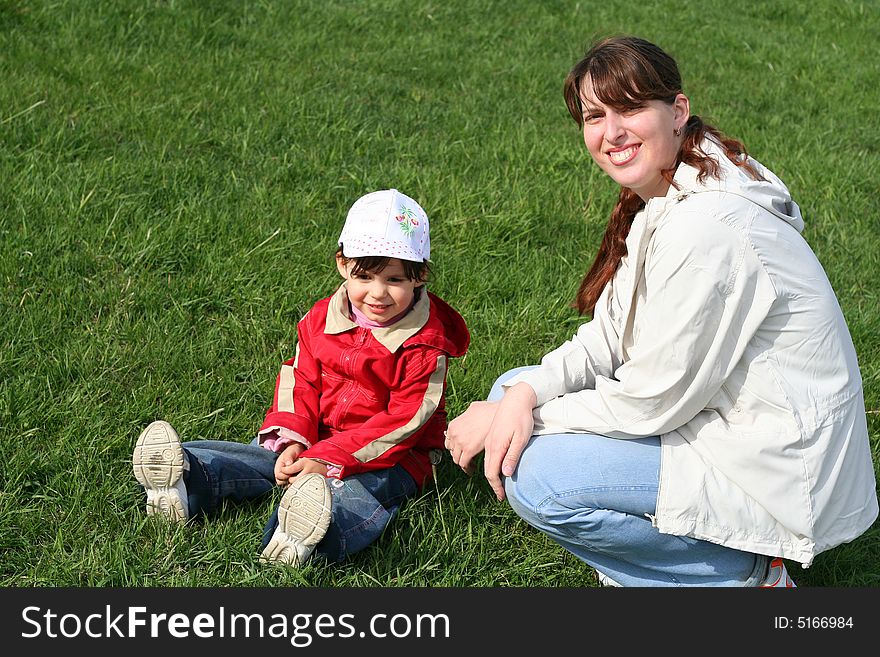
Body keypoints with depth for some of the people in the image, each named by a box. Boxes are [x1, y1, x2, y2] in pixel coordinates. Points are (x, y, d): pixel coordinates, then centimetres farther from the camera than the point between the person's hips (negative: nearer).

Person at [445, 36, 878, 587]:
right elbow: (608, 340, 5)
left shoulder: (707, 227, -27)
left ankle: (743, 574, -3)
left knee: (537, 480, -20)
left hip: (777, 471, -10)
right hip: (715, 417, 10)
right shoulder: (658, 202, 4)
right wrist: (523, 396, -14)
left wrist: (517, 418, -13)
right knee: (515, 388, 7)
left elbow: (649, 402, -22)